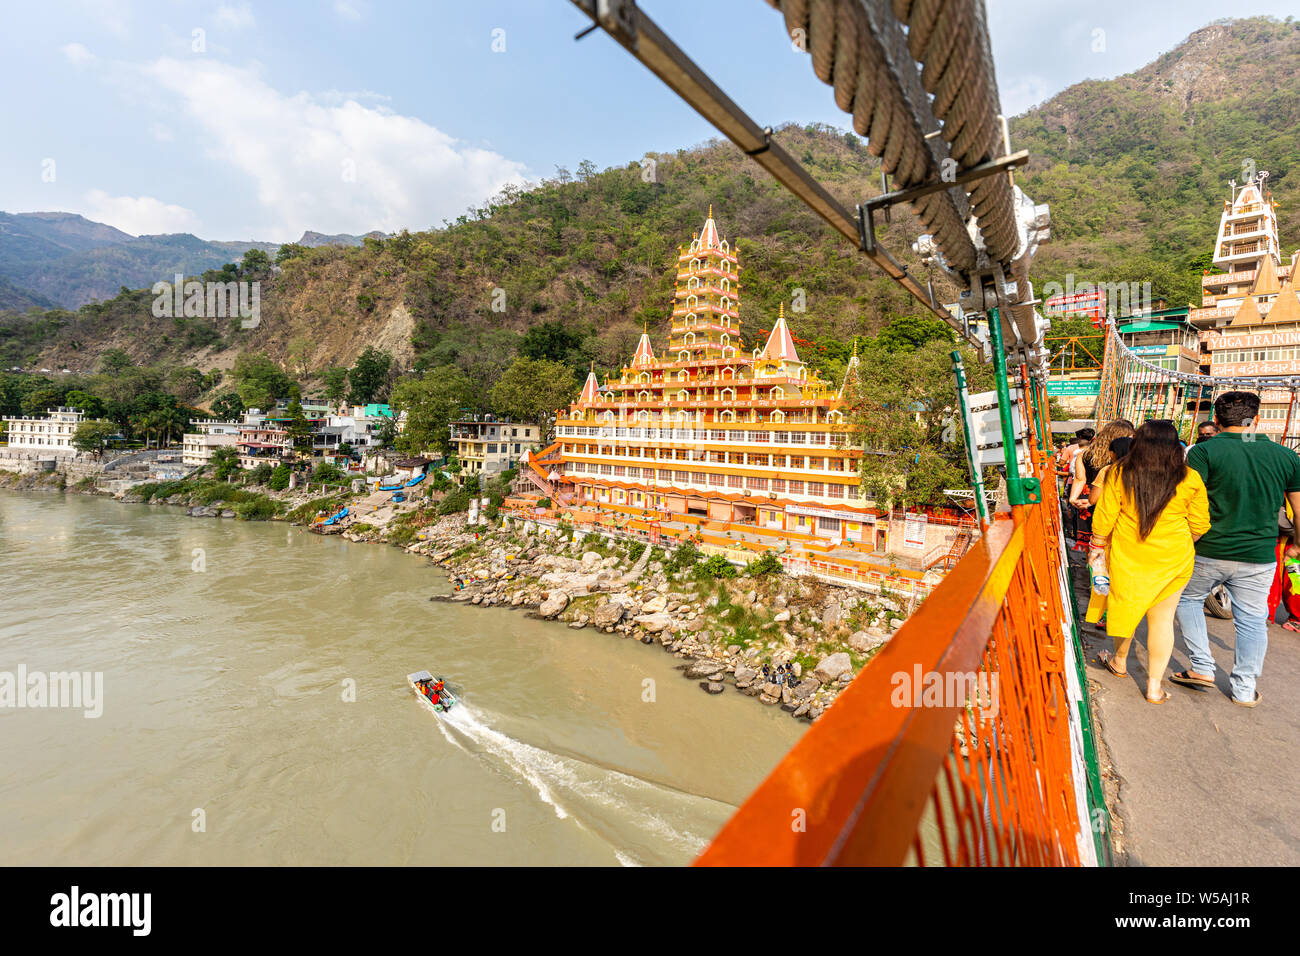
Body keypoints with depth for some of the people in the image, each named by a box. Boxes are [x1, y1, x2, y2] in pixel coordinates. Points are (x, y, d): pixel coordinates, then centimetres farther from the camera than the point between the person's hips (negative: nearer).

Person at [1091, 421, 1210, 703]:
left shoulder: (1120, 475, -12)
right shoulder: (1190, 479, -8)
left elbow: (1103, 518, -7)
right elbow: (1200, 525, 2)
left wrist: (1097, 545, 9)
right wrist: (1181, 544, 20)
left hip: (1128, 556, -1)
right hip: (1174, 558, 1)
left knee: (1127, 608, 17)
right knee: (1162, 618, 10)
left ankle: (1120, 662, 37)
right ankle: (1154, 685, 15)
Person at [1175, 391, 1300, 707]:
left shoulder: (1204, 452, -11)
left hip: (1209, 551, -3)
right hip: (1259, 557, 3)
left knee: (1188, 598, 19)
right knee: (1252, 620, 13)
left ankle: (1202, 668, 17)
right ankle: (1244, 689, 23)